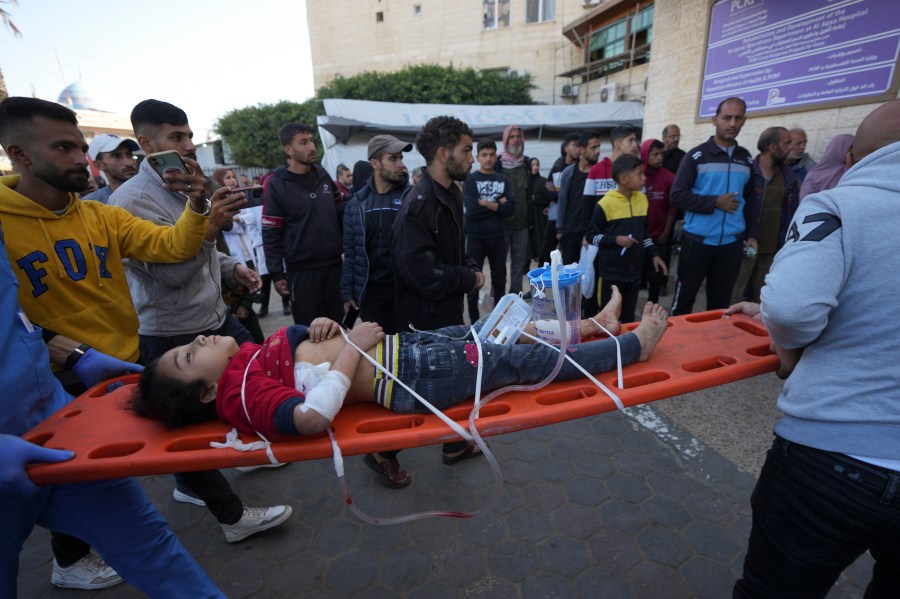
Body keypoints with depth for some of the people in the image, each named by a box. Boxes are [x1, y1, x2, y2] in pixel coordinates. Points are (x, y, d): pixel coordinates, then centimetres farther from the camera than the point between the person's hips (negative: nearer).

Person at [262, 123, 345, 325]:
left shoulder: (323, 175, 7)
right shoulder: (276, 185, -7)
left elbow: (340, 213, 13)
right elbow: (271, 235, -7)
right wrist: (276, 273, -9)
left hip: (333, 264, 4)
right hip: (301, 270, -4)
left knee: (338, 324, 15)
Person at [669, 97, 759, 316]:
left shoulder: (747, 159, 11)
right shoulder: (696, 156, -3)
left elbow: (751, 200, 16)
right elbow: (678, 195, -10)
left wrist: (752, 234, 7)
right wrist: (715, 202, -16)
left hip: (732, 243, 4)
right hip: (697, 240, -4)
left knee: (720, 301, 11)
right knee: (684, 297, 5)